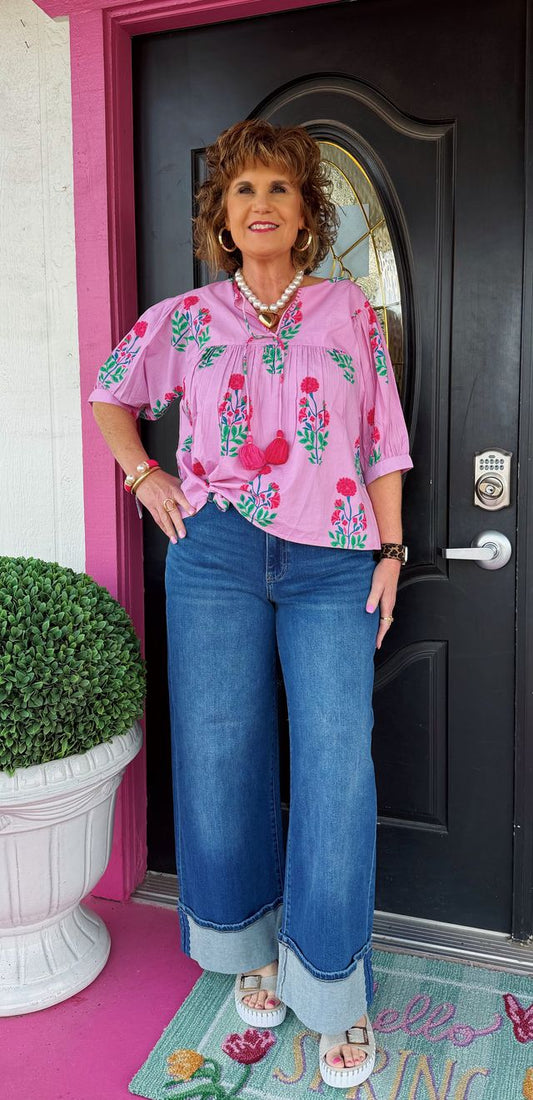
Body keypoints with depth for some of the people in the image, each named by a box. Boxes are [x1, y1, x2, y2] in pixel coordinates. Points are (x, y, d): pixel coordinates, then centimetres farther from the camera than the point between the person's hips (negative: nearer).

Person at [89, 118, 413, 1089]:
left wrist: (390, 550, 2)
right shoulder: (186, 318, 9)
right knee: (222, 756, 7)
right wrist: (144, 476, 9)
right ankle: (251, 948, 31)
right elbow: (109, 396, 22)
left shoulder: (349, 310, 9)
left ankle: (333, 990, 15)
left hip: (333, 562, 0)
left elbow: (383, 440, 8)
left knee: (338, 767, -5)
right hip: (217, 552, 1)